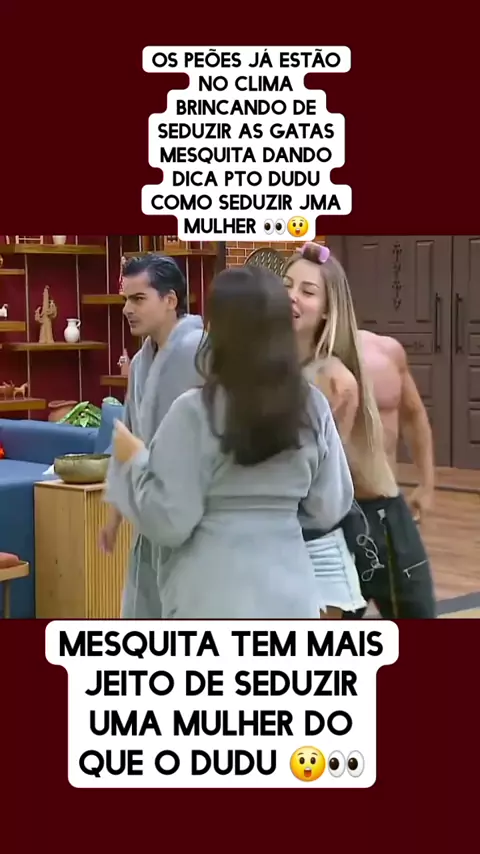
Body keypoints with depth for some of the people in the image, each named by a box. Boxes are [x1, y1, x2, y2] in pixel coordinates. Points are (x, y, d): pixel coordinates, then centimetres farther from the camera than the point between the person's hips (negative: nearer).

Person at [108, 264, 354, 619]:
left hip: (213, 602, -4)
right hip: (290, 598, 4)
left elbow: (170, 522, -11)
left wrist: (134, 460, 4)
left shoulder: (196, 412, -12)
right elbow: (330, 509, 6)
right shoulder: (313, 406, 1)